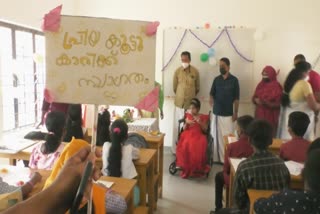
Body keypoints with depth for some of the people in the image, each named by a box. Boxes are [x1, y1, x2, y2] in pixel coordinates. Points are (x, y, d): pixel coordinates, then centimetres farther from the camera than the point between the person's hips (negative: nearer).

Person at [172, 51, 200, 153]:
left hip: (191, 103, 0)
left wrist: (191, 96, 12)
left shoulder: (195, 71, -3)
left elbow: (198, 88, 9)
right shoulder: (177, 71, -3)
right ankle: (176, 148, 15)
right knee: (177, 126, 5)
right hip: (179, 103, 0)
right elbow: (175, 87, 7)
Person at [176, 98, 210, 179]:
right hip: (188, 134, 1)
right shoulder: (188, 115, 13)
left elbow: (205, 130, 5)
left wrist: (200, 123, -11)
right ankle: (186, 167, -23)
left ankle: (197, 168, -21)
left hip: (199, 135, -1)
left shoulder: (203, 117, 9)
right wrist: (186, 123, -9)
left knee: (198, 147, -36)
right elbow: (184, 129, 11)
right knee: (185, 145, -35)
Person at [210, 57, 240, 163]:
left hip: (228, 114, -3)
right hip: (216, 113, 3)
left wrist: (235, 113, -5)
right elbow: (212, 93, 8)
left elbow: (236, 98, -2)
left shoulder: (234, 80, -3)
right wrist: (211, 99, -15)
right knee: (215, 136, 7)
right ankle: (215, 158, 18)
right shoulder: (216, 79, 5)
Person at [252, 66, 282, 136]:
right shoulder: (260, 84, 9)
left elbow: (278, 104, -10)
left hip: (270, 116, -5)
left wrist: (266, 103, -24)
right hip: (259, 114, 5)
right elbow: (254, 98, 12)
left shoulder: (276, 86, -8)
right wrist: (256, 100, -11)